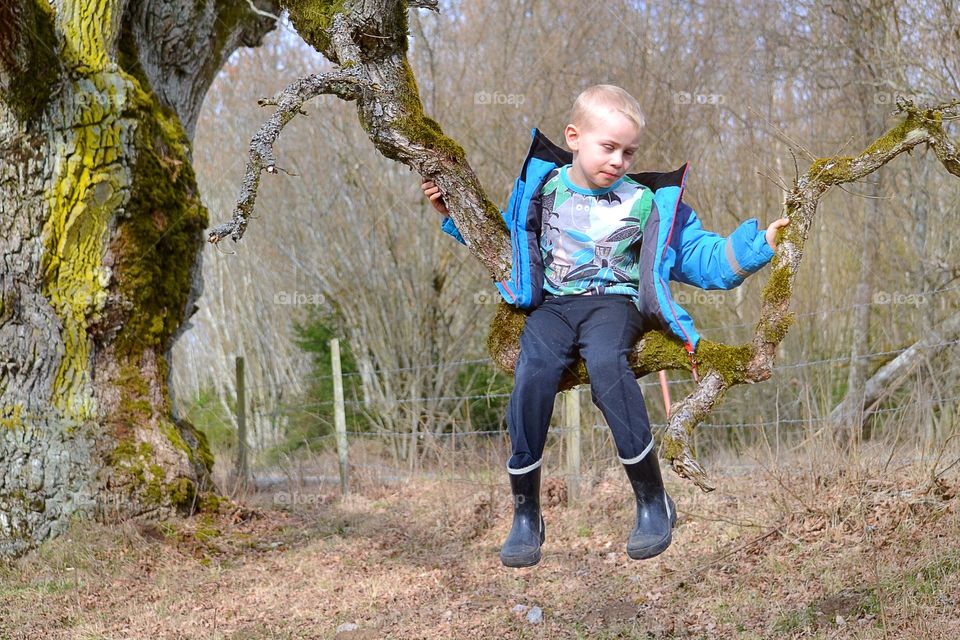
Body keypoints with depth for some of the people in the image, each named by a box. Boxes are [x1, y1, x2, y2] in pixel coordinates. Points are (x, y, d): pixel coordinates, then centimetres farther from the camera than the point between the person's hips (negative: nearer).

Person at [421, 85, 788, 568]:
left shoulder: (644, 202, 12)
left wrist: (754, 248, -1)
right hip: (552, 306, 2)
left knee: (605, 362, -36)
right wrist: (454, 212, 17)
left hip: (615, 301, -2)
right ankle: (525, 515, -18)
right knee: (533, 373, -30)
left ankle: (653, 501, -26)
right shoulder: (544, 187, 15)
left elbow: (698, 256, 12)